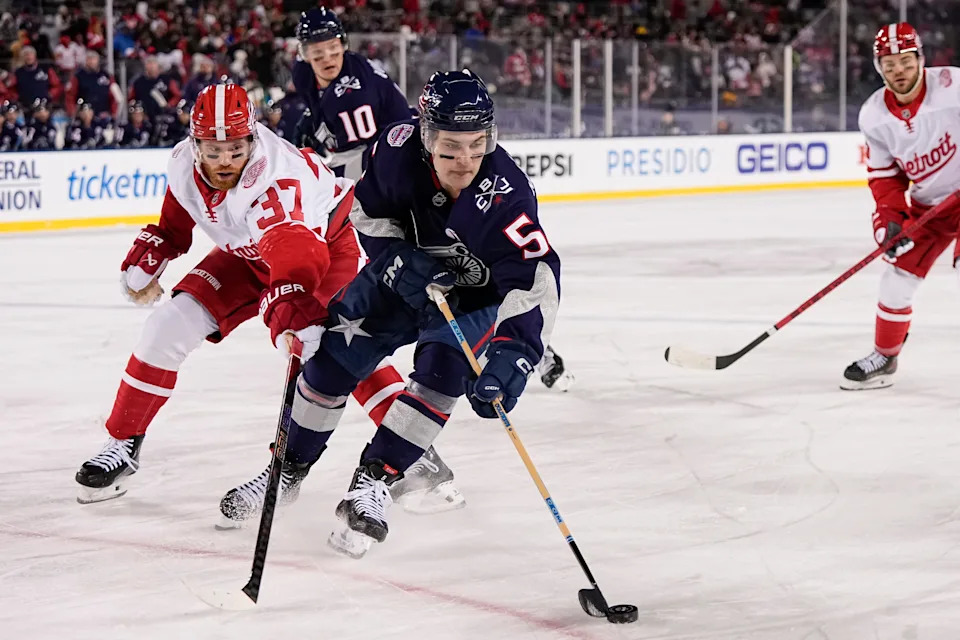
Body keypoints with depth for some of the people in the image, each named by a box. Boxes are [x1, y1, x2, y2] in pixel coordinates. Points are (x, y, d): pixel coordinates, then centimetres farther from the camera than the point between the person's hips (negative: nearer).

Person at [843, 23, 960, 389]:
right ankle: (884, 357, 23)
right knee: (898, 278, 5)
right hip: (927, 204, 5)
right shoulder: (874, 116, -7)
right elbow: (884, 176, 2)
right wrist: (889, 218, -12)